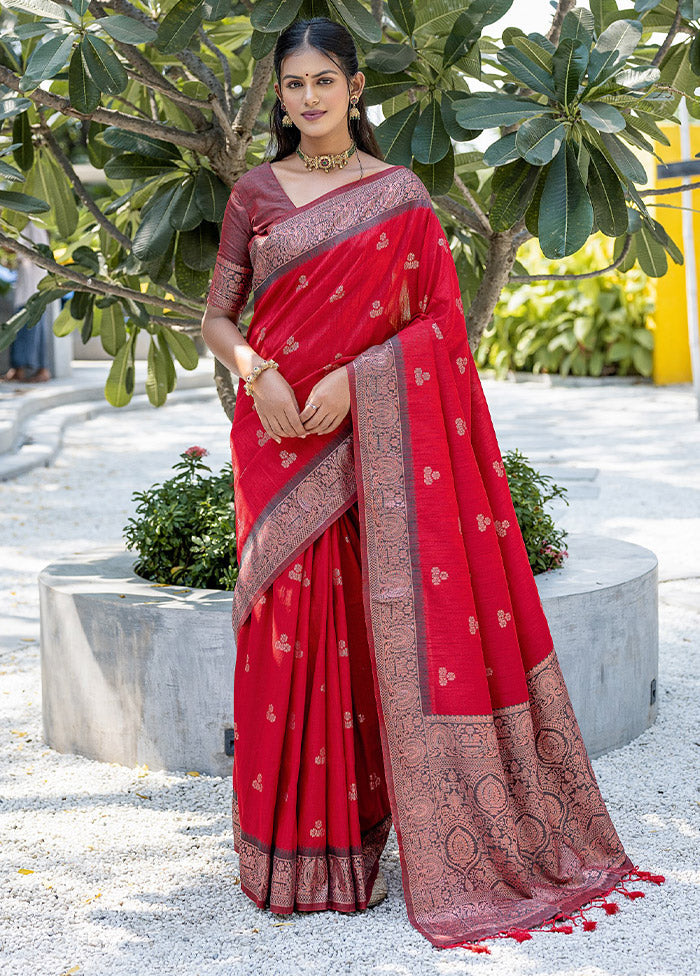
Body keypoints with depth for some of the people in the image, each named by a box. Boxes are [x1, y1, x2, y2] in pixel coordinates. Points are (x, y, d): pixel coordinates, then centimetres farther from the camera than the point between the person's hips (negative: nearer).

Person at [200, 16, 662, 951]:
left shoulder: (400, 194, 5)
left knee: (375, 625, -3)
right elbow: (217, 318, 8)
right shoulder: (255, 194, 9)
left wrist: (351, 378, -14)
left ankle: (359, 835, 10)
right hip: (279, 440, 1)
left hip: (370, 442, -1)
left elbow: (435, 320, 0)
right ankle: (291, 841, 10)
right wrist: (256, 371, -12)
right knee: (288, 627, 0)